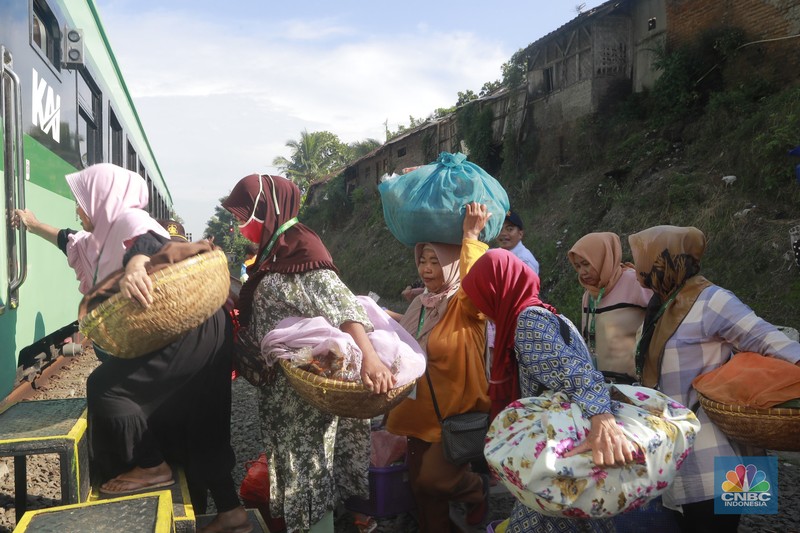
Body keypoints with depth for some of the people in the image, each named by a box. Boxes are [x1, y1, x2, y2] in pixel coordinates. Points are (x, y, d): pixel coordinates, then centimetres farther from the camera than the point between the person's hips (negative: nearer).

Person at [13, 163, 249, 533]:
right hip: (194, 335, 11)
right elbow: (71, 240, 40)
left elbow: (146, 240, -32)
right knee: (200, 427, 12)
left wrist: (134, 266, -51)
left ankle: (153, 468, 5)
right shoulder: (108, 234, 21)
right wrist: (34, 225, 49)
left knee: (105, 386, -9)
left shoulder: (127, 218, -8)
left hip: (190, 333, -11)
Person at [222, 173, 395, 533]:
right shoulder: (271, 253, 11)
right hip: (281, 383, 9)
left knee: (309, 462, 1)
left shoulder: (300, 247, -17)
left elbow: (340, 304, -32)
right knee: (290, 460, 20)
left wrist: (368, 357, -44)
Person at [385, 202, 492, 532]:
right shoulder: (419, 305, 7)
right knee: (419, 485, 13)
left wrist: (471, 236, -36)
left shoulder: (466, 306, -14)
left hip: (460, 411, -7)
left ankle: (478, 490, 20)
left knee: (431, 478, -12)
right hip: (423, 409, 7)